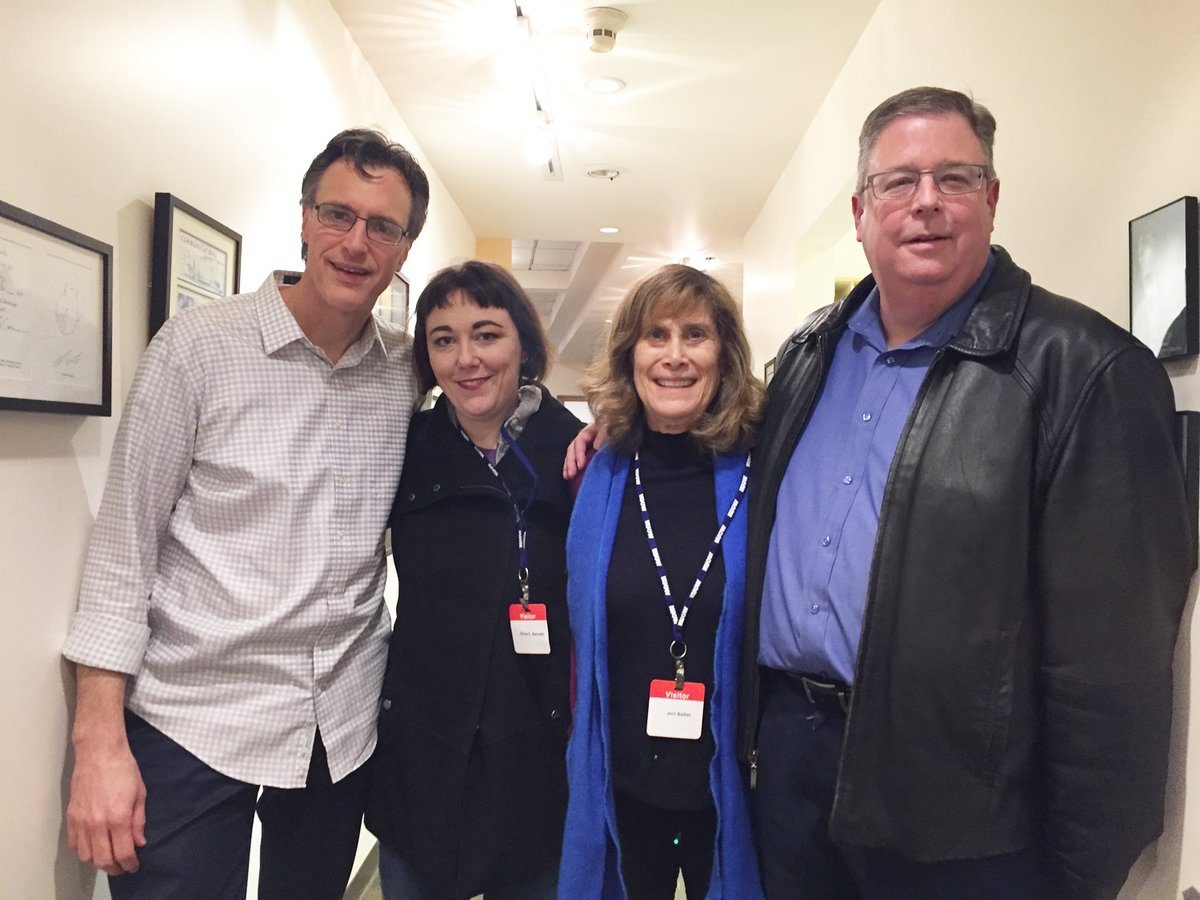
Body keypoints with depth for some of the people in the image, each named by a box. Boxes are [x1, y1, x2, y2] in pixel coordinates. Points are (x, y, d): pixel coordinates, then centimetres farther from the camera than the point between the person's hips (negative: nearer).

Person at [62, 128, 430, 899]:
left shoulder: (410, 371, 0)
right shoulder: (199, 346, -9)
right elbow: (124, 542, -7)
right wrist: (99, 741, -10)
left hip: (344, 724, 4)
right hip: (193, 724, -3)